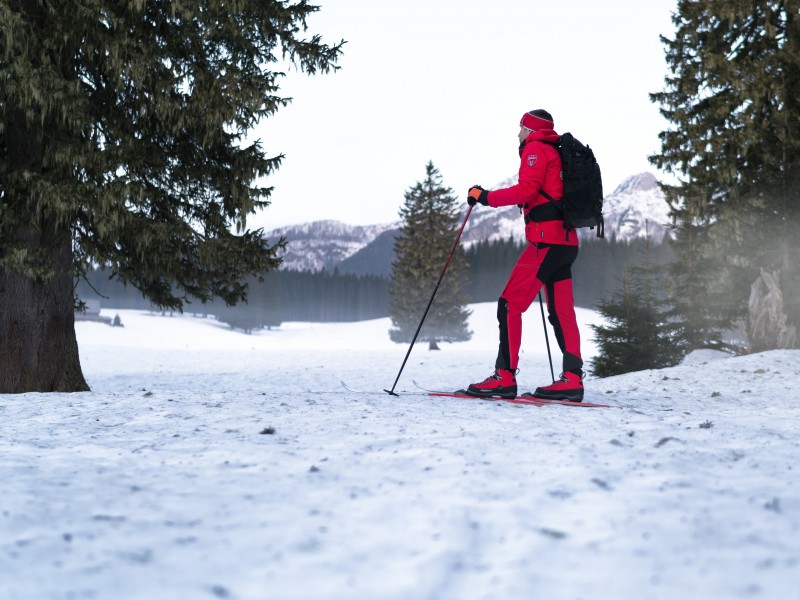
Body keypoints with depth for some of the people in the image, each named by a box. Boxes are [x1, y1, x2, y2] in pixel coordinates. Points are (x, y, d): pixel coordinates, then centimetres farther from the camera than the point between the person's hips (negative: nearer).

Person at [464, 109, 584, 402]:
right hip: (566, 240, 10)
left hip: (547, 239, -10)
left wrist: (486, 197, -10)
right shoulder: (557, 153, 25)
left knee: (509, 304, -10)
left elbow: (527, 189, -15)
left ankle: (504, 377, -13)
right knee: (561, 311, 8)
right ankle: (572, 379, 3)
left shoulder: (536, 149, -1)